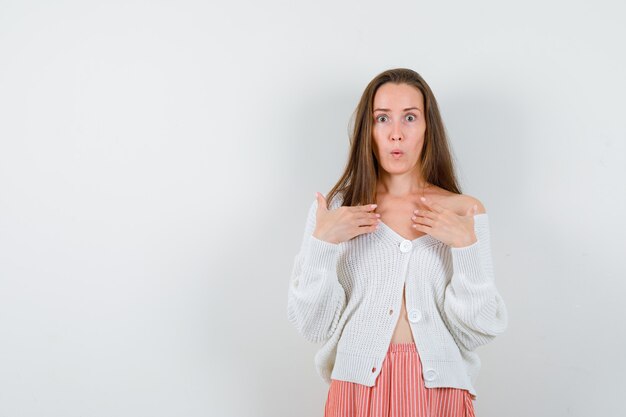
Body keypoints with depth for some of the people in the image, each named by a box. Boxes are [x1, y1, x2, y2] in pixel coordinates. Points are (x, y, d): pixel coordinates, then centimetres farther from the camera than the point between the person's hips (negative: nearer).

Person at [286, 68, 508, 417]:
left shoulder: (465, 212, -2)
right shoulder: (335, 209, -2)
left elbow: (480, 331, -5)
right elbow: (313, 325, -5)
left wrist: (467, 246, -17)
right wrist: (321, 244, -17)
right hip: (359, 386, 0)